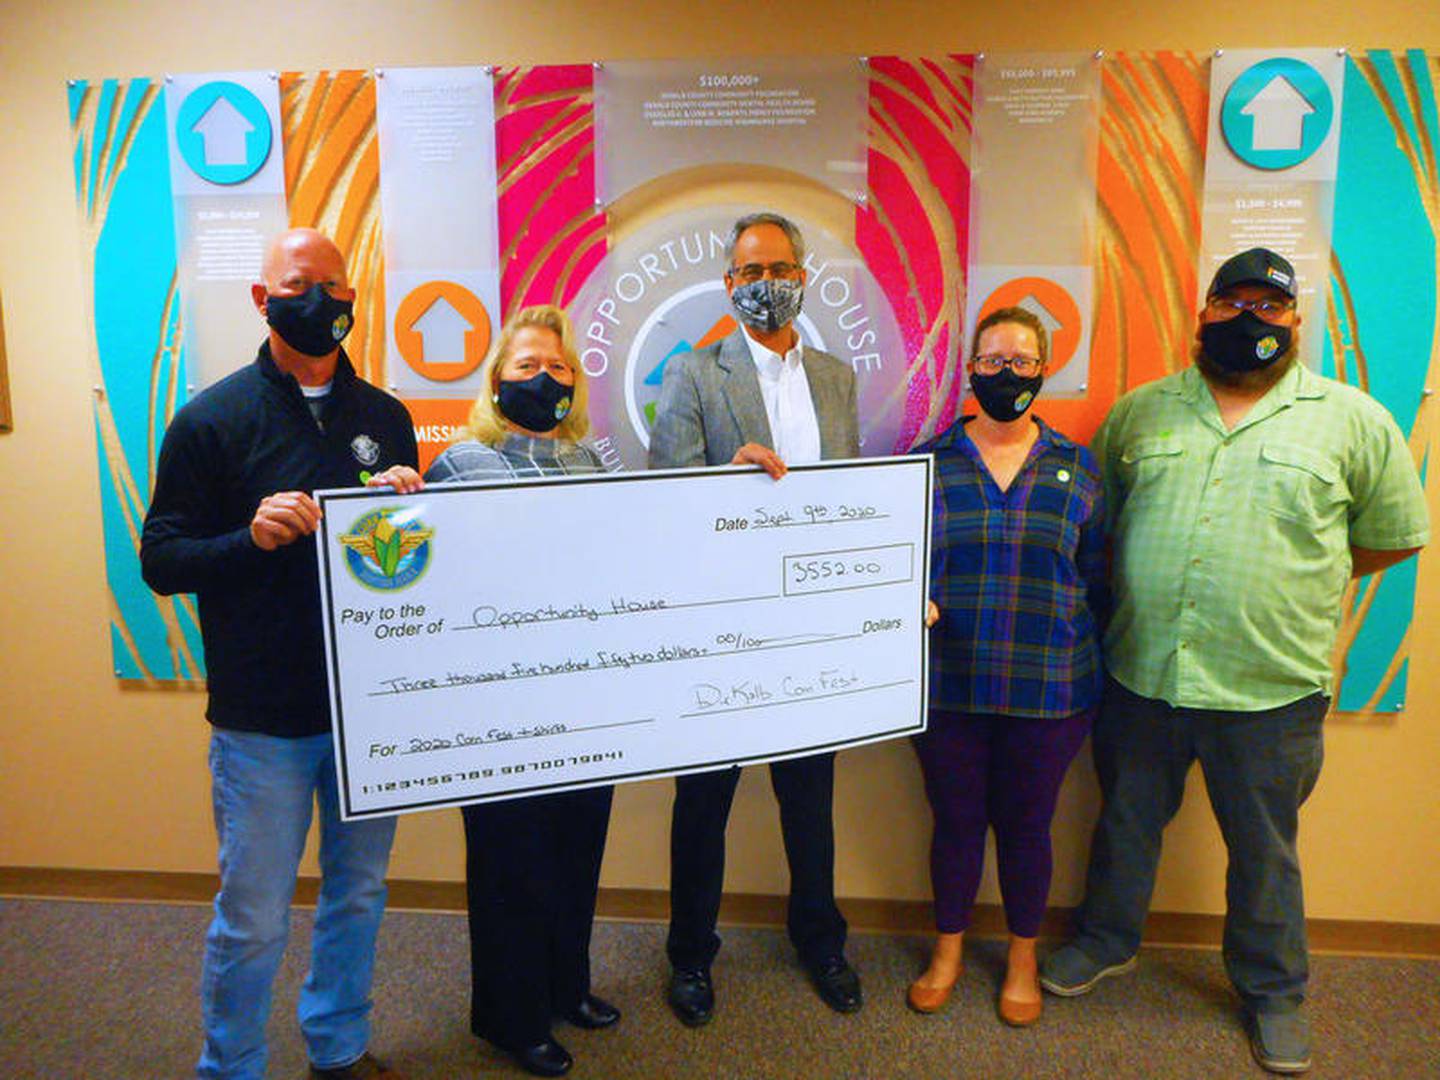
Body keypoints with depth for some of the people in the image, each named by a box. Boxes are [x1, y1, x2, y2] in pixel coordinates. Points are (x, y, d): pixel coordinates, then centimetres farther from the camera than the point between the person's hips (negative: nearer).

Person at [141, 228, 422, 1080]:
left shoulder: (385, 416, 7)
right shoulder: (213, 419, -4)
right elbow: (161, 560, -6)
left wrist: (407, 505, -10)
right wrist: (251, 537, -23)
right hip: (263, 719, -4)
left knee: (360, 894, 18)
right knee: (252, 920, 8)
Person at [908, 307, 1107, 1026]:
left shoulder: (1075, 468, 3)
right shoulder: (930, 461, 1)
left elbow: (1096, 582, 7)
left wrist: (1088, 682, 5)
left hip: (1046, 690, 0)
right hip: (948, 686, 0)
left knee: (1026, 824, 14)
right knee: (954, 819, 13)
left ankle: (1022, 958, 37)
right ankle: (948, 947, 37)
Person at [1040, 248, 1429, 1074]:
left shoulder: (1354, 420, -2)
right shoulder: (1139, 411, 4)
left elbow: (1398, 536, 5)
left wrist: (1300, 577, 4)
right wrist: (1143, 582, 4)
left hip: (1270, 688, -2)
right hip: (1141, 672, 2)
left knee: (1264, 850, 16)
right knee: (1125, 822, 19)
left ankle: (1273, 991, 39)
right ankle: (1107, 940, 43)